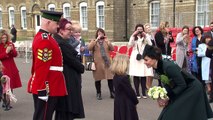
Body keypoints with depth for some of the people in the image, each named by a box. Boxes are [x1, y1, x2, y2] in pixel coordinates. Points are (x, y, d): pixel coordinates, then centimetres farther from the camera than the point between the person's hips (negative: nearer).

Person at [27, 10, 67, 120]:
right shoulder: (44, 40, -19)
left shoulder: (41, 37, 14)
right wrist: (43, 90, -23)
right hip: (47, 88, -10)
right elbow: (41, 68, -24)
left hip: (49, 87, 10)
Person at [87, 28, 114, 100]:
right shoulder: (94, 41, 5)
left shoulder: (106, 41, 11)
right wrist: (96, 40, -16)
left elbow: (112, 49, 1)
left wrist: (108, 41, -12)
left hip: (107, 62, 2)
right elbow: (89, 48, -13)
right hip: (97, 63, -1)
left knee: (110, 78, -1)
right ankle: (98, 94, 16)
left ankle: (112, 93, 10)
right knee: (98, 79, 5)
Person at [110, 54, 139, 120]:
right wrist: (136, 101, 1)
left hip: (118, 105, 8)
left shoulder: (115, 77, 3)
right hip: (126, 105, -8)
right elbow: (130, 91, -17)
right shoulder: (124, 78, -24)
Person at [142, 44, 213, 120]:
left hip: (193, 89, -7)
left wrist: (168, 97, -23)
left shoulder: (169, 67, -32)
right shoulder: (157, 67, -7)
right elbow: (167, 83, 2)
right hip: (181, 89, 8)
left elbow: (182, 85, -25)